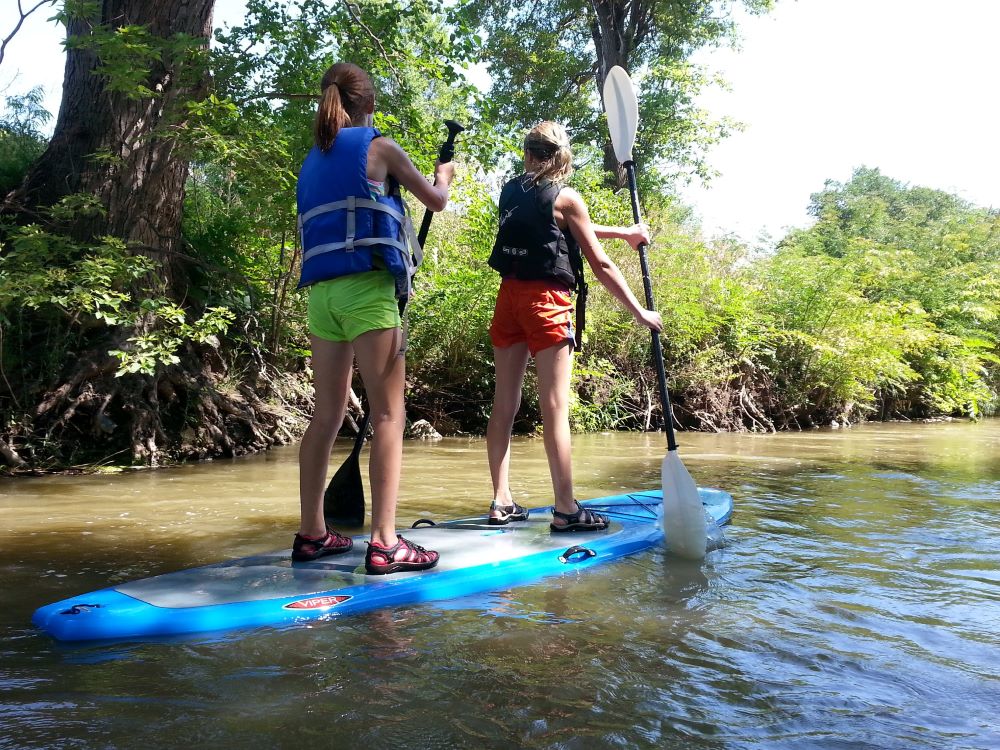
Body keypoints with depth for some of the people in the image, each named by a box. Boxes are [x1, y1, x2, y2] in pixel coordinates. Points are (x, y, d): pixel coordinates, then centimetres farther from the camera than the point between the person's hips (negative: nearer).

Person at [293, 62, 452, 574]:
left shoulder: (312, 161, 22)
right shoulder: (378, 146, 4)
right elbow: (436, 201, 12)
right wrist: (443, 174, 32)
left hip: (320, 290, 7)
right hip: (365, 285, -7)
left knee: (327, 414, 10)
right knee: (388, 414, -7)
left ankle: (311, 533, 15)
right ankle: (384, 543, -10)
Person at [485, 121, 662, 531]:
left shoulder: (510, 191, 13)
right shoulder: (565, 198, -4)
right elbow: (600, 264, -5)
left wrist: (624, 232, 28)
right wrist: (640, 312, 1)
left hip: (509, 296, 6)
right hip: (547, 300, -6)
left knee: (504, 404, 6)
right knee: (555, 406, -6)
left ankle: (501, 502, 12)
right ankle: (565, 509, -4)